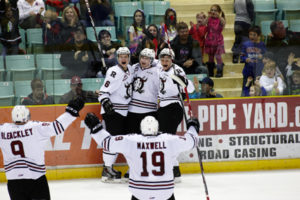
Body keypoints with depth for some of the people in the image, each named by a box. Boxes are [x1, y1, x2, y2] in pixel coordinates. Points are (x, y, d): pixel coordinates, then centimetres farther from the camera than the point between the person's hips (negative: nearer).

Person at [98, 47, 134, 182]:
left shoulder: (130, 70, 9)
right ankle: (106, 171, -10)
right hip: (112, 111, -9)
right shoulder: (114, 72, -16)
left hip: (124, 112, 9)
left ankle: (109, 167, 19)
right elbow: (104, 92, -19)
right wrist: (106, 103, -33)